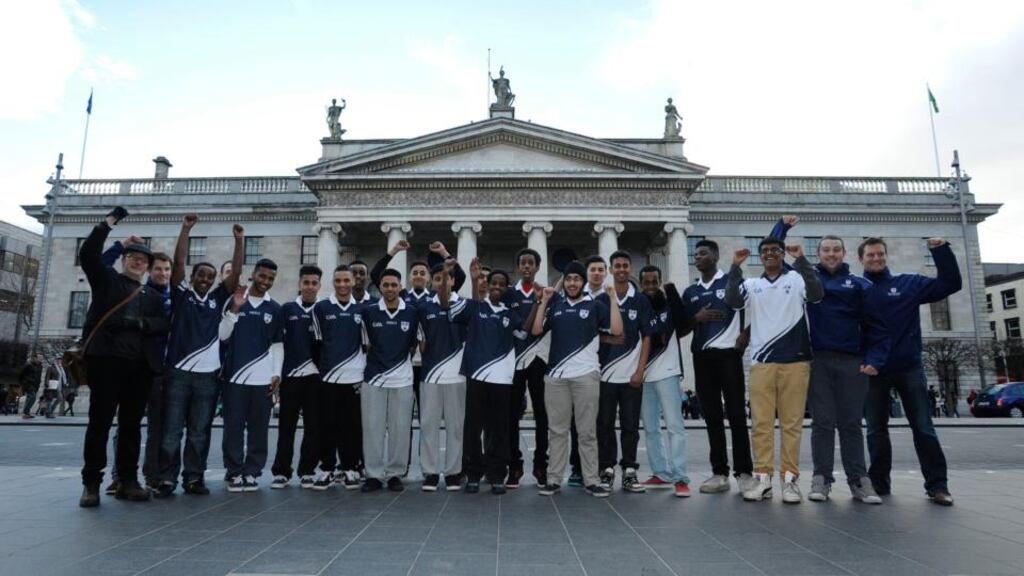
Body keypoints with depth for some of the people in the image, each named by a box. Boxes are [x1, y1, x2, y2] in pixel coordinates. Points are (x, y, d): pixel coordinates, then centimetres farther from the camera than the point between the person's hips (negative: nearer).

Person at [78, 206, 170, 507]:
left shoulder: (153, 295, 19)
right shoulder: (105, 278, 14)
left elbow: (164, 323, 6)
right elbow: (88, 254, -2)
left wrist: (141, 322, -12)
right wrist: (108, 223, -5)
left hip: (142, 364, 3)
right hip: (107, 358, -3)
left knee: (131, 424, 6)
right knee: (99, 422, -2)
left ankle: (127, 481, 11)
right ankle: (91, 483, 4)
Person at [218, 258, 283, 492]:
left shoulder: (274, 309, 9)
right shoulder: (234, 301, 5)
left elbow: (278, 344, 10)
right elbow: (222, 335, 0)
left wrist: (277, 373, 1)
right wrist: (235, 309, -12)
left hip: (263, 378, 1)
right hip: (235, 375, -1)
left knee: (258, 428, 4)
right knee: (233, 427, 2)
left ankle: (252, 472, 13)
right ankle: (234, 472, 12)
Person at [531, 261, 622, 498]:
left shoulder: (595, 305, 6)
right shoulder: (555, 305, 13)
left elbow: (617, 330, -5)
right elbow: (536, 330, 4)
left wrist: (613, 298, -5)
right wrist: (544, 301, 1)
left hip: (586, 376, -2)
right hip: (556, 376, 2)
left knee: (587, 431, 4)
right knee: (557, 430, 7)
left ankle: (592, 480, 11)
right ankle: (554, 479, 14)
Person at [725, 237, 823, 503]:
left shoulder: (797, 279, 7)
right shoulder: (752, 284, 11)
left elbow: (816, 294, -12)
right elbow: (733, 301, -6)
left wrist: (801, 260, -18)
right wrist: (735, 267, -14)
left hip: (794, 361, -1)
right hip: (761, 362, 2)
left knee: (792, 422, 3)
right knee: (761, 422, 3)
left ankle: (790, 479, 10)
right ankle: (763, 478, 9)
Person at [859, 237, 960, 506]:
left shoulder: (909, 283, 7)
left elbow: (951, 284, 3)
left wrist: (941, 251, -8)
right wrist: (867, 361, -12)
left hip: (909, 367, 0)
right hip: (874, 370, 0)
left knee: (923, 427, 3)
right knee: (876, 430, 7)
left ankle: (937, 485, 12)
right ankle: (879, 482, 16)